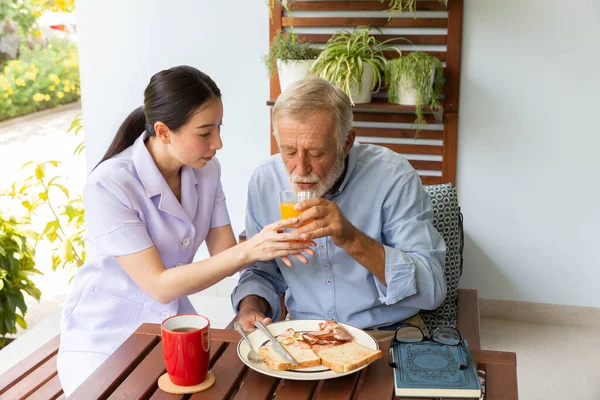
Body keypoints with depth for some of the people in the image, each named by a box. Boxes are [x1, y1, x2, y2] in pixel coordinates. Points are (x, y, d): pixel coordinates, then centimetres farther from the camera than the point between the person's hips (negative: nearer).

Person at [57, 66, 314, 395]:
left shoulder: (205, 170, -4)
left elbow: (224, 255, -6)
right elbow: (159, 285, -25)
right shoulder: (107, 186, -23)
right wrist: (247, 251, -34)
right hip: (104, 341, -5)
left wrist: (270, 245, -27)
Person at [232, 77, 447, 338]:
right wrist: (250, 307, -12)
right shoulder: (264, 182, -3)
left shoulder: (392, 176, -15)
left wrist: (353, 240, -29)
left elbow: (432, 289, -19)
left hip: (388, 334, -2)